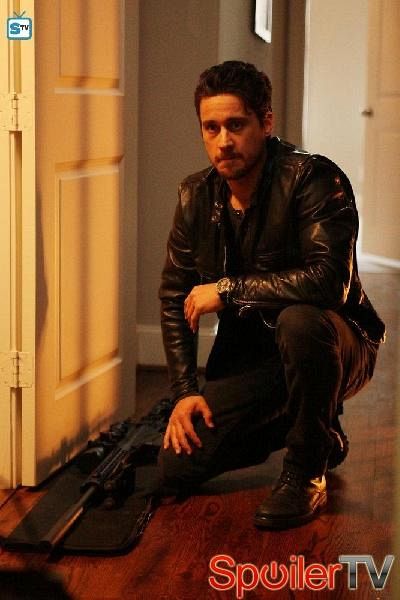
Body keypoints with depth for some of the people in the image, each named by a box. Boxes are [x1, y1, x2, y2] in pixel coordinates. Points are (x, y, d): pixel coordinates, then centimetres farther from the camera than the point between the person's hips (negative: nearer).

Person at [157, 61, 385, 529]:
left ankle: (306, 473, -15)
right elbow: (175, 298, 4)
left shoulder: (314, 179, -20)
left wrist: (228, 289, -26)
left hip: (339, 348, -5)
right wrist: (184, 391, -5)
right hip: (247, 358, 6)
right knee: (175, 470, -7)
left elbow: (331, 280, -34)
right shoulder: (196, 196, -1)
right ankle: (320, 432, 16)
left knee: (299, 320, -40)